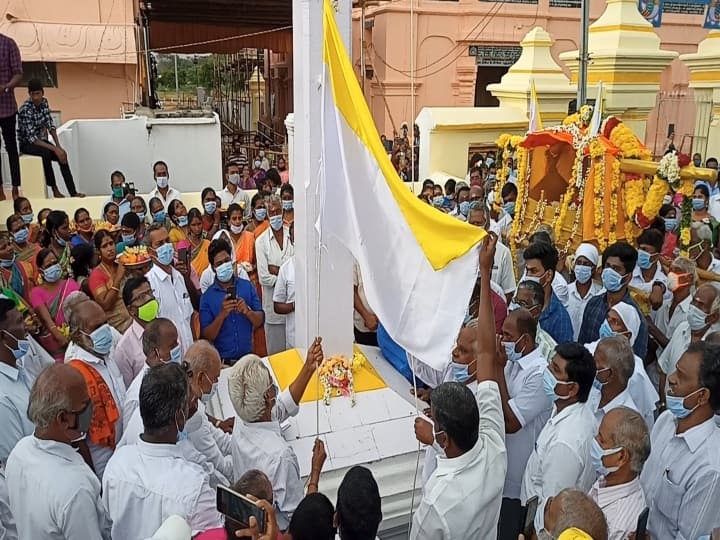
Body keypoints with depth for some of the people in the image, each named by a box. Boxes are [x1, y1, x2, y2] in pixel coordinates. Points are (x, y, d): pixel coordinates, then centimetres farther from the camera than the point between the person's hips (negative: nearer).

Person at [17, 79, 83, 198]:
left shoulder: (44, 102, -5)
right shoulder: (25, 110, -25)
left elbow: (50, 125, 1)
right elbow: (31, 138, -28)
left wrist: (58, 146, -11)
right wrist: (54, 148, -31)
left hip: (40, 139, 6)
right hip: (27, 144, -6)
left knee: (62, 155, -15)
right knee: (46, 153, -34)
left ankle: (73, 192, -16)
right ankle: (54, 190, -24)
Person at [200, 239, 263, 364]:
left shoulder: (247, 286, 2)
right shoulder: (207, 296, -4)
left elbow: (260, 321, 2)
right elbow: (206, 336, -7)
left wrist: (247, 311, -17)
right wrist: (222, 314, -21)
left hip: (247, 355, 2)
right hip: (222, 360, -1)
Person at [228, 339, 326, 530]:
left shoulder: (241, 423, -14)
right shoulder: (280, 455, -37)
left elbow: (285, 405, 4)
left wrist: (309, 367, -4)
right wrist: (316, 468, -16)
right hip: (278, 531, -7)